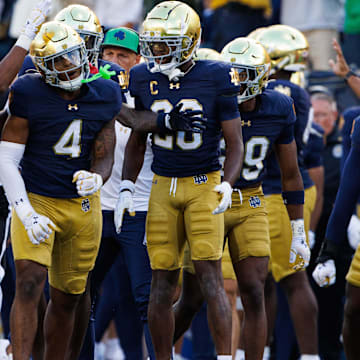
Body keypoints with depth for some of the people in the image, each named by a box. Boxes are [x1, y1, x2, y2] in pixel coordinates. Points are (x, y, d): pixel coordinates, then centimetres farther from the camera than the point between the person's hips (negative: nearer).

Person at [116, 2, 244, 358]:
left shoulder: (215, 79, -9)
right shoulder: (145, 79, 2)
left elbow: (235, 142, -4)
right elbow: (137, 141, 14)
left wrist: (227, 185, -19)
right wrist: (126, 189, 6)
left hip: (204, 185, -3)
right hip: (163, 186, 4)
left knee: (210, 276, -12)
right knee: (162, 281, 4)